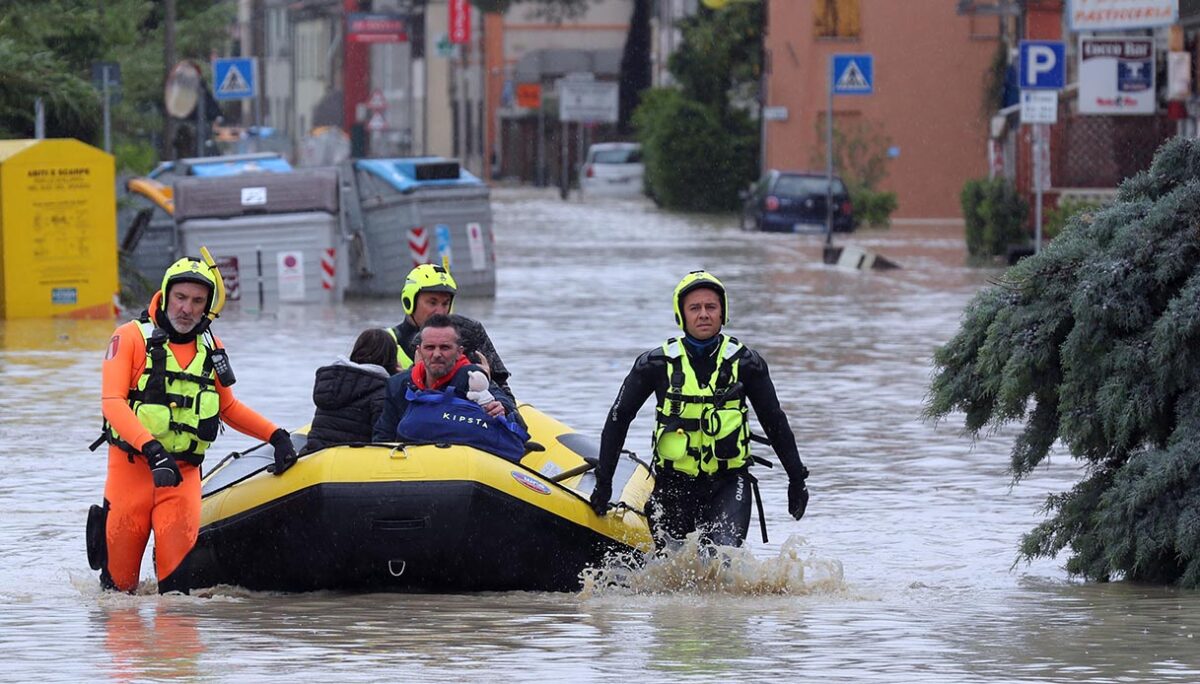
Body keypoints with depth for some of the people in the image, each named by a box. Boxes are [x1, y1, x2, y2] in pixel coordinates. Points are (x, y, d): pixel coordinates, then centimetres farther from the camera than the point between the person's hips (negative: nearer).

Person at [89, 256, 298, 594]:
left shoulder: (211, 348, 13)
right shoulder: (131, 337, -2)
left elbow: (228, 408, 25)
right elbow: (112, 402, -13)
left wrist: (276, 435, 12)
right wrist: (151, 447, -27)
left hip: (183, 473, 3)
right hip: (131, 465, -3)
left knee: (178, 561, -17)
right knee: (120, 580, 2)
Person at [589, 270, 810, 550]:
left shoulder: (745, 363, 1)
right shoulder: (656, 364, -1)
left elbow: (775, 422, 10)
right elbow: (618, 419, 7)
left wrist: (797, 478, 11)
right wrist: (603, 480, 4)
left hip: (729, 484, -1)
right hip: (674, 484, 1)